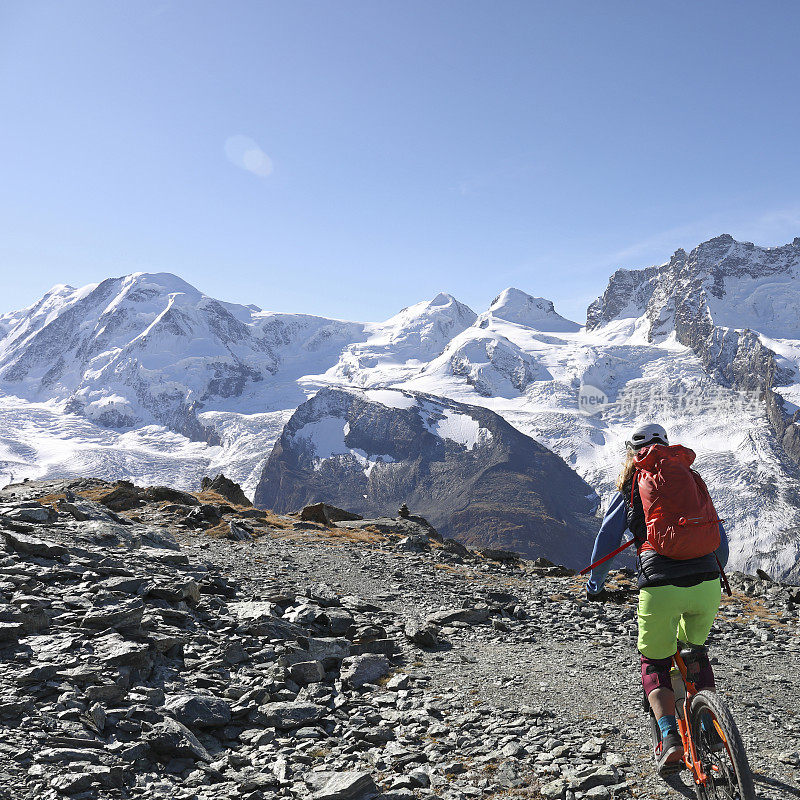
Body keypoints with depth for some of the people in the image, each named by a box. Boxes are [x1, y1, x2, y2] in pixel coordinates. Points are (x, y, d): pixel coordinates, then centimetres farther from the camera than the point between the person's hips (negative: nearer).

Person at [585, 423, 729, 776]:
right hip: (706, 586, 3)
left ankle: (671, 739, 0)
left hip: (660, 590, -3)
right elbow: (719, 537, 24)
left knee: (654, 665, 17)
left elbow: (605, 541, 12)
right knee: (696, 653, 30)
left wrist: (594, 586, 26)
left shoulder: (630, 492, 11)